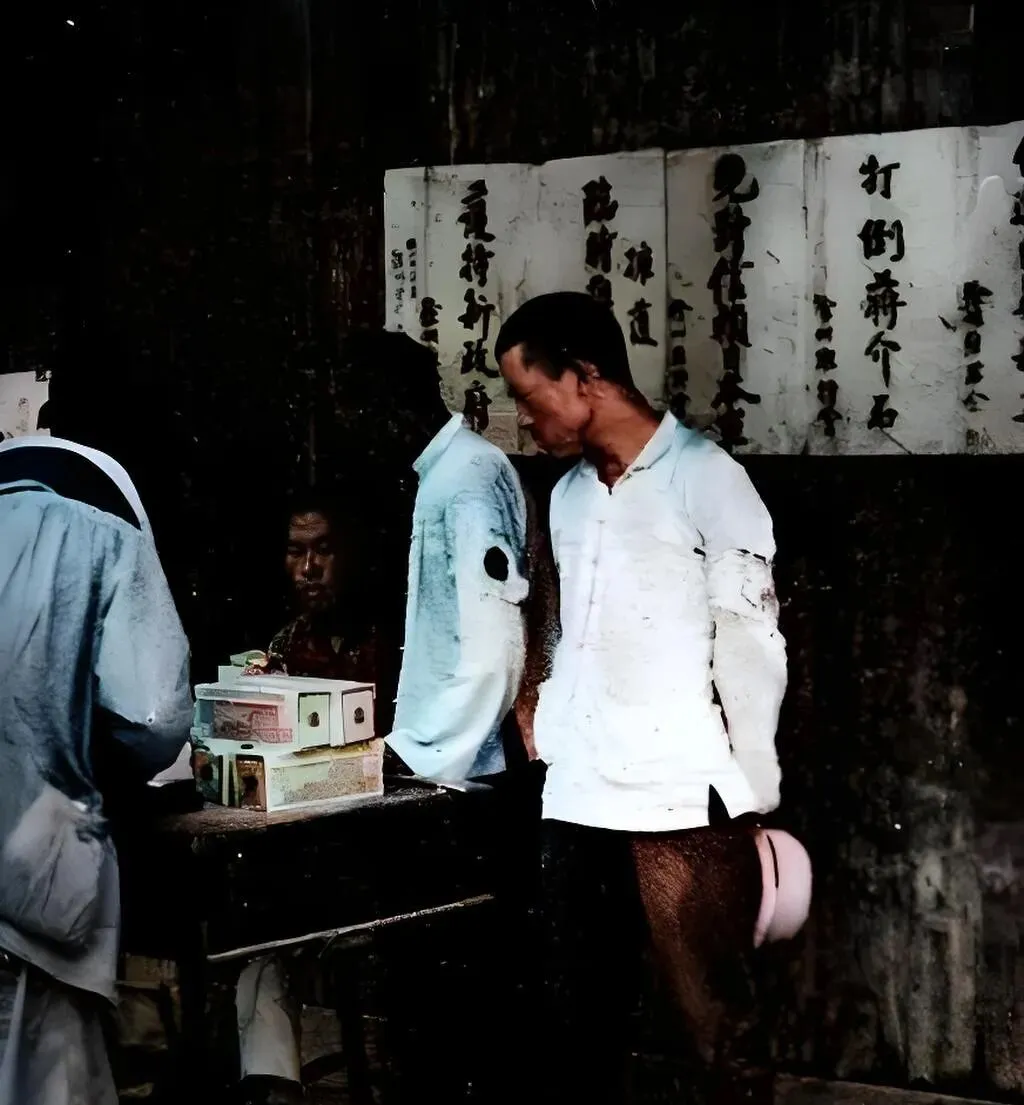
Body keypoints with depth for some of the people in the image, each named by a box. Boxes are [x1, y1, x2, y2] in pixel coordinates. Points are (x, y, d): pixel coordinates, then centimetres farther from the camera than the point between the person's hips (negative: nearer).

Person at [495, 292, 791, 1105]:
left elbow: (750, 649, -6)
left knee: (715, 1030, 0)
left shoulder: (704, 477, -5)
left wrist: (749, 807, -7)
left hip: (684, 807, -6)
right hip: (576, 804, 6)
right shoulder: (569, 495, 15)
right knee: (577, 1027, 9)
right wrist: (550, 749, 14)